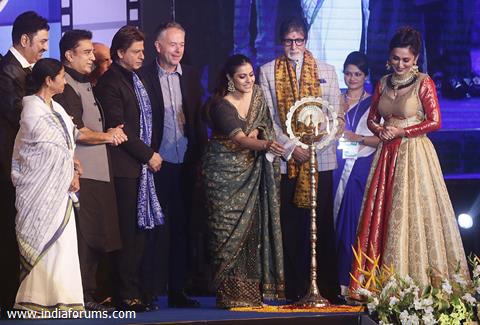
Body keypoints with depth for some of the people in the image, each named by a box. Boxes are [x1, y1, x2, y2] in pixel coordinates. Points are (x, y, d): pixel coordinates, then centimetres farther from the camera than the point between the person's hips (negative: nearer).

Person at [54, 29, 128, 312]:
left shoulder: (86, 84, 21)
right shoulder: (66, 87, -10)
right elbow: (75, 131, -16)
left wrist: (111, 133, 12)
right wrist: (107, 136, -2)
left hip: (99, 171, 10)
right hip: (81, 174, -10)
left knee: (97, 238, 10)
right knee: (84, 236, -9)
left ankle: (91, 295, 15)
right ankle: (84, 298, -6)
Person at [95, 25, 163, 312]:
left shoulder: (137, 79, 18)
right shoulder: (110, 83, -9)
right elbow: (119, 129, -14)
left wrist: (153, 153, 11)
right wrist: (149, 155, -9)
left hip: (143, 165, 9)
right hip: (125, 168, -8)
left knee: (139, 231, 8)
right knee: (127, 233, -7)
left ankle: (135, 292, 11)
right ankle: (127, 296, -4)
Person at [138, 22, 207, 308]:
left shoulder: (191, 77, 10)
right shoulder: (143, 76, -4)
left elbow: (198, 120, 12)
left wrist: (200, 156, 5)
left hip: (185, 164, 4)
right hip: (156, 163, -4)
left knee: (181, 228, 9)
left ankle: (177, 290, 15)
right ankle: (146, 290, 3)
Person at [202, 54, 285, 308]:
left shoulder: (257, 94, 3)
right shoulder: (221, 105, -18)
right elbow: (239, 139, -30)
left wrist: (256, 132, -9)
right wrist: (266, 145, -46)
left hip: (251, 172, 6)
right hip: (225, 172, -6)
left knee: (253, 227, 2)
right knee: (229, 229, -6)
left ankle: (250, 288, 5)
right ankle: (230, 292, -5)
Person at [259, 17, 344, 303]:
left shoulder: (326, 71, 10)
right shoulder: (268, 72, 7)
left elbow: (335, 115, 6)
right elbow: (267, 117, 1)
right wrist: (291, 148, -10)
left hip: (320, 158, 1)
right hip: (284, 159, -1)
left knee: (323, 225, 0)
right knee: (291, 226, -1)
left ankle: (328, 288, 3)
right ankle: (295, 289, 2)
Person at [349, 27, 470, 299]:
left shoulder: (424, 83, -5)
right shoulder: (383, 84, 11)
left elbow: (435, 122, -9)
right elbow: (372, 119, 16)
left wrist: (401, 131, -13)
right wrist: (380, 131, -5)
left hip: (415, 154, -5)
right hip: (387, 155, 5)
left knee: (413, 213, -7)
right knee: (382, 214, 1)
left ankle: (418, 283, -3)